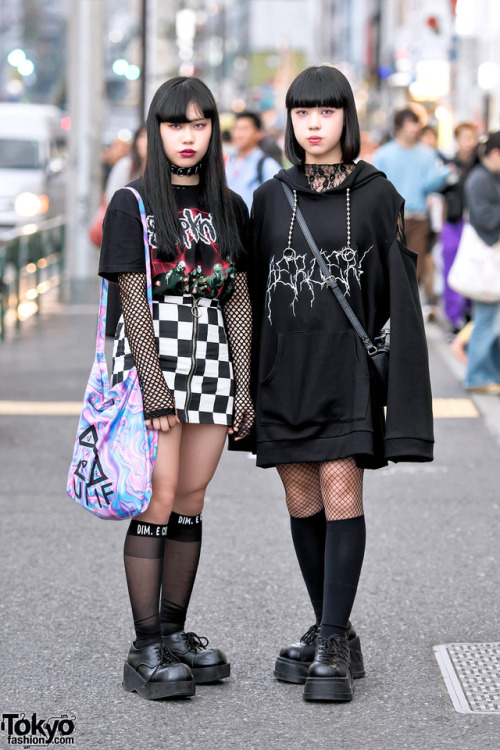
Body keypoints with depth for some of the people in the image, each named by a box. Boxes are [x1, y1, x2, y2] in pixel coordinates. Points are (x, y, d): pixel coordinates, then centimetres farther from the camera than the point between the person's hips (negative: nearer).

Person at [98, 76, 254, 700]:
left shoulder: (228, 208, 12)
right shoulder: (132, 204, -2)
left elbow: (238, 300, 12)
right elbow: (133, 299, -8)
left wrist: (244, 386, 6)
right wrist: (155, 386, -15)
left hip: (214, 357, 5)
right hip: (152, 354, -4)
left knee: (191, 500, 6)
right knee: (158, 500, -8)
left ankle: (175, 633, 15)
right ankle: (146, 651, -5)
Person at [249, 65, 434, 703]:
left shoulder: (376, 195, 0)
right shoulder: (270, 198, 8)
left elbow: (397, 291, -2)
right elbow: (256, 288, 11)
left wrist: (399, 383, -9)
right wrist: (249, 384, 8)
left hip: (346, 364, -3)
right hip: (284, 363, 3)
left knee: (340, 491, -12)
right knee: (301, 500, 6)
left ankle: (331, 647, -8)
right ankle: (333, 634, 19)